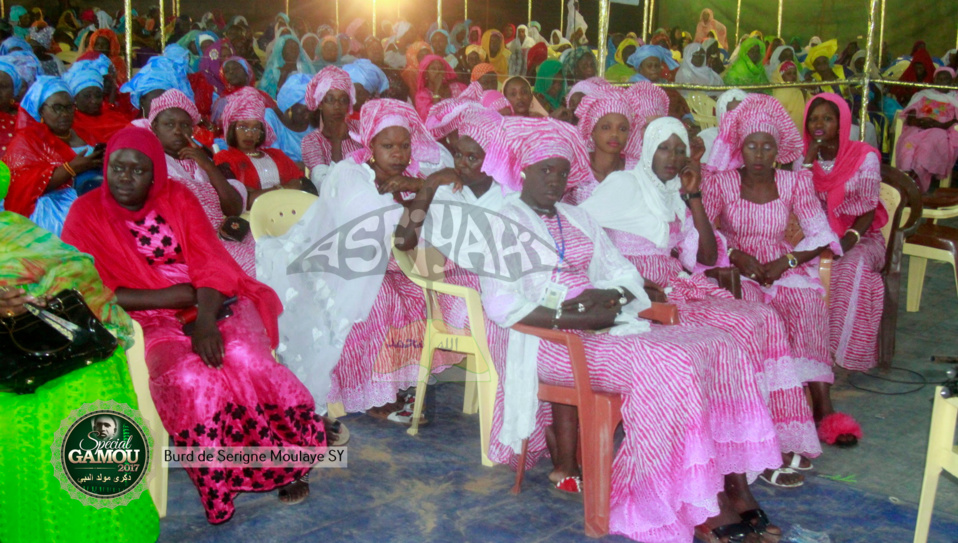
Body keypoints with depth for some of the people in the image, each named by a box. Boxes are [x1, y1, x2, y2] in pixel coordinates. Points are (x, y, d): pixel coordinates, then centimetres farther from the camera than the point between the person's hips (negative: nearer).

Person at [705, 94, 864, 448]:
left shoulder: (795, 183, 7)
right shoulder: (721, 182, 3)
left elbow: (822, 236, 2)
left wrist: (785, 261, -14)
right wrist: (735, 255, -19)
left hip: (783, 271, 1)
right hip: (735, 272, -1)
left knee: (805, 303, -31)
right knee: (747, 305, -35)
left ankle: (822, 407, -35)